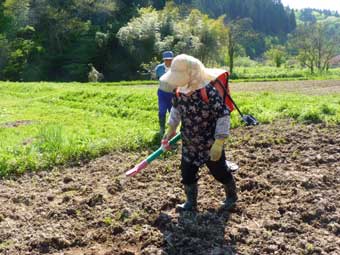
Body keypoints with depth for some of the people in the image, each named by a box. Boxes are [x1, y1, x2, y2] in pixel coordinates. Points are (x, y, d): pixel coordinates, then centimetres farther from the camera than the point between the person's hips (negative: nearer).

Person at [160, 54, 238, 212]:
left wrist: (218, 143, -26)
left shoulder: (209, 92, -28)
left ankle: (231, 196, 40)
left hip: (210, 145, -5)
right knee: (187, 173, 12)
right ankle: (191, 203, 33)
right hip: (189, 144, 5)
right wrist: (171, 129, 16)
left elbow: (223, 115, -24)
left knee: (220, 172, 13)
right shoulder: (179, 91, -8)